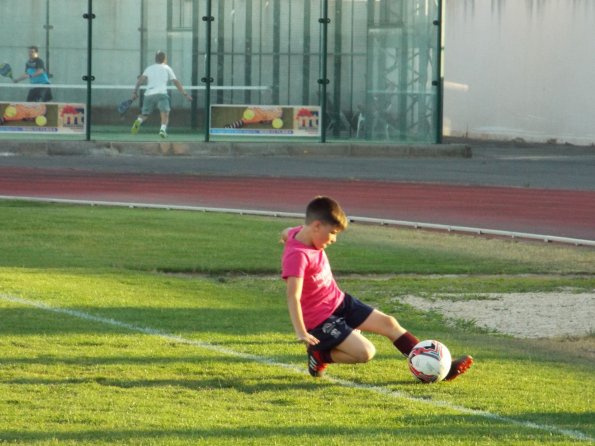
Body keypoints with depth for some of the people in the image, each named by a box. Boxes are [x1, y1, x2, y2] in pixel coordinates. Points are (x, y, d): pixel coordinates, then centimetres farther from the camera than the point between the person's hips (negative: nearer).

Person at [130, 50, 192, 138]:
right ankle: (163, 129, -34)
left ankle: (138, 121, -20)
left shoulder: (149, 68, 22)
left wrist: (135, 92, 5)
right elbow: (176, 82, 13)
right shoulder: (167, 68, 16)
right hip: (161, 93, -3)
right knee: (165, 114, -6)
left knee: (144, 115, 13)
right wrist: (185, 94, 17)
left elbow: (140, 80, 8)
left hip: (149, 94, 3)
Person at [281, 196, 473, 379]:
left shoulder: (299, 233, -2)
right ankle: (319, 355, 4)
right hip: (321, 320, -10)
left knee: (388, 323, 4)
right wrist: (301, 332, -42)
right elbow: (293, 297, -36)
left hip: (339, 301, 10)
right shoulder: (297, 256, -29)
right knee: (365, 352, -21)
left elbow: (287, 232, 22)